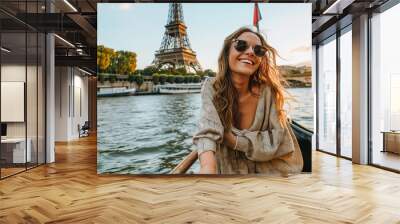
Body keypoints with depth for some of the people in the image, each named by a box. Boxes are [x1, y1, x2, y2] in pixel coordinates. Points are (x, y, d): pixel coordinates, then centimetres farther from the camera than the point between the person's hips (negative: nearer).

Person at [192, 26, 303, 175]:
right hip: (228, 168, 0)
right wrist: (208, 168, -42)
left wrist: (232, 139, -19)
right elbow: (208, 131, -24)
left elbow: (277, 138, -11)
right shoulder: (211, 87, -11)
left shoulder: (267, 91, -10)